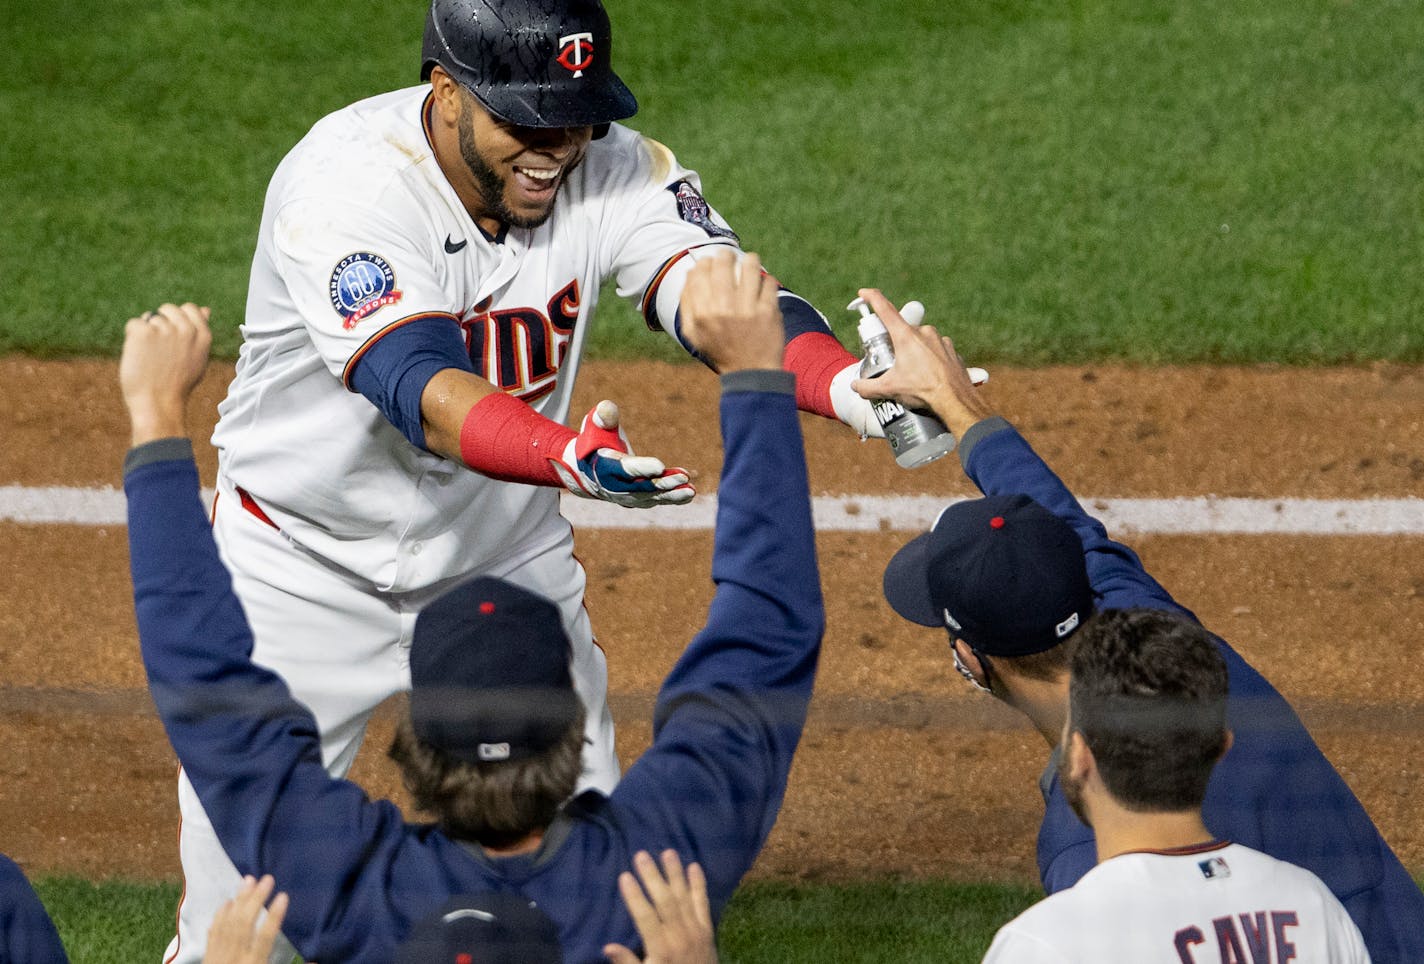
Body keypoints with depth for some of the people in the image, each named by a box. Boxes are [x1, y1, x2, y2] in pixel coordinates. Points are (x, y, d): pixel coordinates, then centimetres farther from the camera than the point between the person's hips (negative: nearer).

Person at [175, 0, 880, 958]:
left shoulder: (613, 170, -16)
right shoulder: (344, 185, -29)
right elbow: (422, 389, -42)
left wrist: (858, 391, -50)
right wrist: (566, 459, -62)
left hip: (508, 556, 4)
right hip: (308, 577, -3)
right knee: (242, 876, 1)